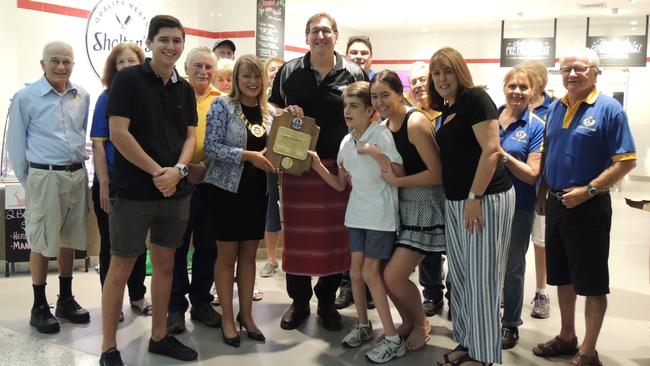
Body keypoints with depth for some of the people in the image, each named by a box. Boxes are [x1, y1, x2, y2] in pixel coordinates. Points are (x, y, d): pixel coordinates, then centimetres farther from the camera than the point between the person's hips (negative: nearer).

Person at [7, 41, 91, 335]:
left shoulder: (82, 97, 5)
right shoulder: (25, 97, -5)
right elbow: (15, 143, -1)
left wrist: (79, 162, 13)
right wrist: (27, 182, 1)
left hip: (76, 175, 4)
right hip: (44, 177, -4)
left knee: (69, 239, 13)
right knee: (42, 243, 3)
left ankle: (66, 300, 26)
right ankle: (39, 307, 14)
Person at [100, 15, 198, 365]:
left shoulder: (185, 89, 11)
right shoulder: (128, 79, -6)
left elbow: (190, 135, 10)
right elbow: (118, 133, -14)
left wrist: (178, 170, -10)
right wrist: (157, 172, -14)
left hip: (175, 191, 6)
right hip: (133, 191, -5)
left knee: (165, 264, 13)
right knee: (120, 269, 2)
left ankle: (160, 336, 27)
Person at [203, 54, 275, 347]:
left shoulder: (269, 111, 7)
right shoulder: (222, 105, -7)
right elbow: (211, 147, -14)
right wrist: (248, 155, -22)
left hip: (257, 191, 4)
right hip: (227, 189, -4)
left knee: (249, 254, 11)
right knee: (227, 255, 4)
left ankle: (246, 314, 23)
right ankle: (227, 317, 16)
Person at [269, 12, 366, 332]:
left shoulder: (354, 74, 2)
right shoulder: (289, 71, 5)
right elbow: (273, 107, 15)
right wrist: (286, 113, -8)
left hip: (339, 165, 0)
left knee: (335, 236, 5)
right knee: (297, 234, 6)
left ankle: (327, 301, 23)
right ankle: (299, 301, 22)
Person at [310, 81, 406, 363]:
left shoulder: (381, 134, -12)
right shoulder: (346, 142, 8)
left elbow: (399, 175, -18)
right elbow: (340, 184, 12)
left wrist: (374, 152, -26)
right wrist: (317, 166, 0)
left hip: (381, 214, -6)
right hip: (357, 213, 6)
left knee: (370, 272, -7)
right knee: (356, 271, 9)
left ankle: (393, 339, 3)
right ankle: (363, 325, 28)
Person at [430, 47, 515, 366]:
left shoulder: (476, 99, -10)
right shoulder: (447, 111, 16)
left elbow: (490, 151, -19)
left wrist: (475, 198, -21)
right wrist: (457, 200, 15)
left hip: (485, 199, -9)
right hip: (455, 202, 9)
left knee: (481, 277, -2)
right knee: (460, 276, 13)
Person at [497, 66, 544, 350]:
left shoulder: (536, 128, -6)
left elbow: (532, 175, -12)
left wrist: (504, 155, -23)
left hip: (518, 207, -3)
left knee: (512, 267, 11)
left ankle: (510, 324, 27)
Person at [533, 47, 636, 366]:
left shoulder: (609, 109, -10)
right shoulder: (555, 108, 8)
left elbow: (626, 161, -14)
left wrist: (587, 190, -19)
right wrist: (542, 194, 10)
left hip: (589, 206, -6)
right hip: (557, 203, 6)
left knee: (592, 281, 3)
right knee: (563, 275, 16)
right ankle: (567, 337, 31)